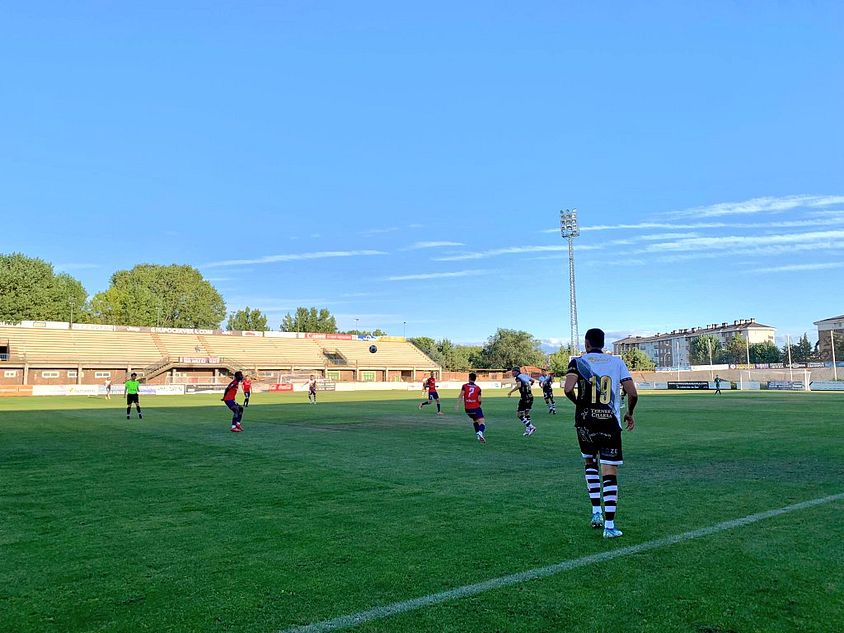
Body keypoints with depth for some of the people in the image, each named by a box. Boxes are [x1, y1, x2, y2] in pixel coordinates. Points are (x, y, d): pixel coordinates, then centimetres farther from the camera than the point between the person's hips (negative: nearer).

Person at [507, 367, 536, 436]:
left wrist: (510, 392, -20)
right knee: (527, 414, 20)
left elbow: (519, 385, -27)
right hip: (530, 397, 8)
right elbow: (532, 380, 27)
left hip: (524, 398, -8)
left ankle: (531, 427, -9)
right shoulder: (525, 375, 13)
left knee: (519, 415, 0)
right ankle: (527, 430, 20)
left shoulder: (518, 377, -9)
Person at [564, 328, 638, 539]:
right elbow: (632, 393, -1)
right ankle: (610, 525, -2)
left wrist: (577, 402, 5)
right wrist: (629, 414, 17)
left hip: (586, 421, 0)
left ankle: (596, 512, 16)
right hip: (610, 422, 0)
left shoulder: (578, 361, 1)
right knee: (610, 474, 3)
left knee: (590, 463, 23)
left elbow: (568, 389, -16)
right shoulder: (617, 362, 6)